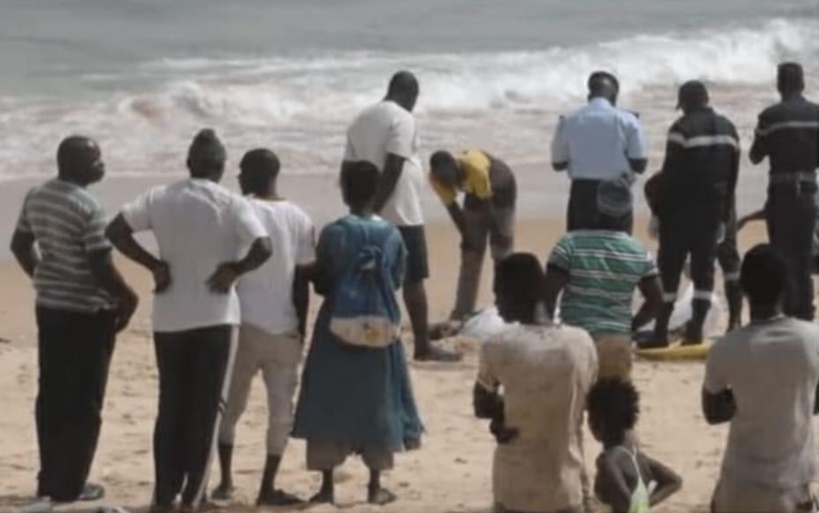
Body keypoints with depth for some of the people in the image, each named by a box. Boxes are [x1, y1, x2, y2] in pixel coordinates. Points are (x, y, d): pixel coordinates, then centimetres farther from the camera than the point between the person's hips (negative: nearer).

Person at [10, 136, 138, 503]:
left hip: (48, 307, 8)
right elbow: (101, 266, -22)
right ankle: (69, 485, 5)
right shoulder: (87, 208, -21)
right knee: (84, 402, 2)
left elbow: (19, 245, 16)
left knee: (52, 396, 15)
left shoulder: (36, 197, 4)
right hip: (87, 313, -8)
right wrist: (127, 298, -7)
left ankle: (49, 479, 21)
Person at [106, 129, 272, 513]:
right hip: (215, 317, -3)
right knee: (205, 409, 4)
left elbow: (114, 230, -5)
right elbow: (263, 249, -21)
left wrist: (154, 265, -1)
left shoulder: (160, 198, 1)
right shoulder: (232, 205, -8)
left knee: (170, 407, 12)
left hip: (169, 318, 3)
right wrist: (233, 270, -5)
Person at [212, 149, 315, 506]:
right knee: (281, 409, 7)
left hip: (244, 324, -1)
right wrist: (301, 328, 10)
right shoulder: (299, 219, 3)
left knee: (230, 404, 12)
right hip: (284, 328, 1)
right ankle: (268, 488, 6)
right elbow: (303, 279, 2)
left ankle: (225, 481, 9)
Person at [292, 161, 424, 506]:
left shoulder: (333, 233, -10)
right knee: (376, 403, 10)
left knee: (329, 404, 6)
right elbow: (396, 282, 5)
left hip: (337, 328, -2)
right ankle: (375, 486, 13)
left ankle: (327, 485, 5)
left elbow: (320, 283, -4)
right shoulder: (392, 235, -4)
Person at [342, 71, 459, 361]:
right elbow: (393, 169, -20)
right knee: (413, 279, -2)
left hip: (372, 216, 7)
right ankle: (423, 346, 0)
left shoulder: (362, 119, 13)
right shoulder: (402, 119, -10)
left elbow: (348, 169, 13)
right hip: (401, 214, -7)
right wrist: (375, 208, -18)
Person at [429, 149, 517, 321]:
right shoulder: (436, 177, -26)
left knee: (502, 252, -11)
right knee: (470, 255, 1)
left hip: (501, 190, -5)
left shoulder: (475, 168, -42)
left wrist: (497, 237, -21)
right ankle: (462, 313, 1)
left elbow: (487, 206, -31)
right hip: (475, 192, 5)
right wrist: (467, 237, -12)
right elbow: (452, 208, -15)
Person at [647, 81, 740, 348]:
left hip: (683, 210, -6)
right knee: (704, 268, 8)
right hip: (714, 210, 6)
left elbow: (670, 175, -12)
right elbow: (733, 175, 12)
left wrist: (662, 213, -6)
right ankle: (696, 330, 3)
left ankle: (661, 331, -5)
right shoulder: (728, 129, 11)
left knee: (670, 268, -2)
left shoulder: (682, 128, -11)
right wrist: (724, 214, 16)